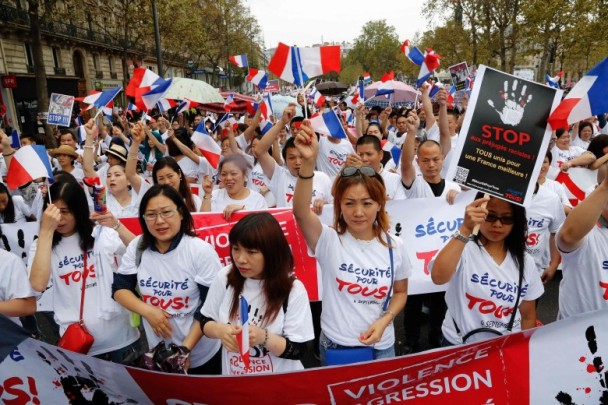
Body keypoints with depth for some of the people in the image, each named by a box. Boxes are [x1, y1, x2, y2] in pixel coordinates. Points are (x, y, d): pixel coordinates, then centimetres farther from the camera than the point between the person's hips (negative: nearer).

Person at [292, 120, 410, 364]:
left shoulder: (394, 247, -7)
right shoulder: (329, 241, -16)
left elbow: (400, 292, 6)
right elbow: (301, 212, -36)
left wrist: (384, 320, -12)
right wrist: (308, 162, -50)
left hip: (381, 347, 2)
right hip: (335, 346, -2)